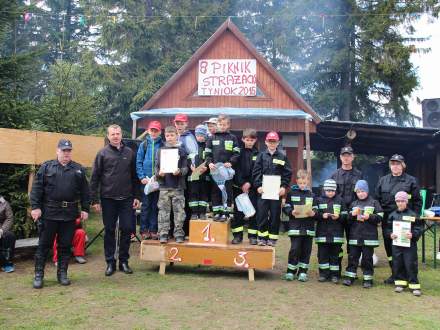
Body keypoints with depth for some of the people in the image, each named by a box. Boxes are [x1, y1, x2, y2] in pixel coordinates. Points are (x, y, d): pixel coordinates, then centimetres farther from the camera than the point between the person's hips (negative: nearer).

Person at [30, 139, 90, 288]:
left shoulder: (79, 169, 10)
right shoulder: (46, 167, 4)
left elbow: (85, 191, 9)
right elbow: (36, 188, -1)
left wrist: (85, 209, 3)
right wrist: (35, 207, -8)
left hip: (70, 214, 2)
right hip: (49, 213, -2)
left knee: (65, 245, 8)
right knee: (44, 244, 4)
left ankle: (62, 273, 19)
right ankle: (38, 275, 14)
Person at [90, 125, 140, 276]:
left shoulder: (130, 153, 7)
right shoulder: (102, 153, 1)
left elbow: (134, 176, 10)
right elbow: (95, 178, 0)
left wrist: (136, 196, 4)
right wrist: (95, 200, -5)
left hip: (126, 199, 2)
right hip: (108, 199, -1)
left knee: (127, 229, 3)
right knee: (109, 231, 6)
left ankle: (123, 261, 16)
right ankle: (110, 262, 17)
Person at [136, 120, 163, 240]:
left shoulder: (162, 145, 4)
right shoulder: (144, 144, 5)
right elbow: (138, 162, 2)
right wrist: (142, 177, -7)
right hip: (146, 180, 0)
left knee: (155, 206, 6)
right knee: (146, 206, 3)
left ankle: (153, 230, 13)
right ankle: (144, 230, 9)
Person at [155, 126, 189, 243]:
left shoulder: (181, 150, 5)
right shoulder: (160, 151, 9)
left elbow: (185, 168, 2)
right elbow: (156, 167, 9)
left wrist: (179, 171, -18)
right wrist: (159, 173, -12)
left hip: (178, 186, -1)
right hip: (164, 186, 1)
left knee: (179, 211, 2)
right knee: (163, 211, 3)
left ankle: (179, 234, 9)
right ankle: (163, 234, 9)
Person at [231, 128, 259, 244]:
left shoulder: (258, 154, 3)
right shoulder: (238, 152, 2)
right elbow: (236, 169, -4)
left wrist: (249, 184, -10)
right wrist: (242, 184, -12)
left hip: (252, 187, 0)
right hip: (239, 186, 0)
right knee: (238, 211, 3)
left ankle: (252, 236, 9)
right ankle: (237, 235, 11)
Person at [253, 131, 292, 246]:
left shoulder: (282, 156, 4)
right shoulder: (261, 155, 6)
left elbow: (287, 173, 3)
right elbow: (256, 172, 2)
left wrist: (284, 186, -6)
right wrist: (258, 185, -7)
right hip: (263, 190, 0)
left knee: (275, 215, 4)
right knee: (262, 214, 0)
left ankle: (272, 238, 13)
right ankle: (262, 237, 10)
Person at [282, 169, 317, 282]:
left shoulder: (311, 194, 9)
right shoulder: (291, 193, 4)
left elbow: (316, 210, 8)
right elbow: (285, 207, 1)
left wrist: (313, 213, -13)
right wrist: (291, 212, -17)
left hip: (308, 227, 3)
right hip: (295, 227, -2)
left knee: (306, 250, 7)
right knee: (294, 249, -4)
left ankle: (302, 272, 18)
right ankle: (291, 271, 9)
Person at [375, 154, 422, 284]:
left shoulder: (411, 181, 0)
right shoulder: (383, 180, 11)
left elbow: (418, 201, 0)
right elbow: (377, 199, 12)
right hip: (387, 219, 4)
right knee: (389, 247, 9)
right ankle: (394, 274, 22)